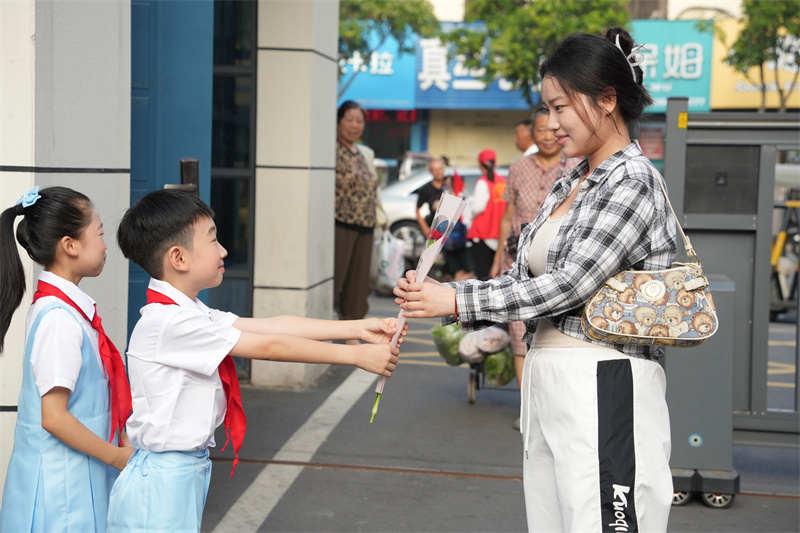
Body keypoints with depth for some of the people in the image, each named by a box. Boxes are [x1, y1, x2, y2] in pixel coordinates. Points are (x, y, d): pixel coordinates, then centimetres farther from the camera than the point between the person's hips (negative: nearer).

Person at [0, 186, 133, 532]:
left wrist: (120, 444, 12)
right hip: (62, 480, -8)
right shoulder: (60, 318, -19)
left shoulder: (63, 307, 6)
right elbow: (54, 418, -20)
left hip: (80, 474, 8)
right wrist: (117, 456, -12)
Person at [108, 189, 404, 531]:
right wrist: (356, 355, -13)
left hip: (188, 470, 9)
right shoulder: (168, 322, -21)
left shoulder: (189, 313, 9)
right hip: (163, 479, -9)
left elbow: (272, 326, 4)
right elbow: (268, 346, -19)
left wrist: (356, 328, -2)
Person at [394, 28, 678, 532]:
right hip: (548, 382, 8)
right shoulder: (567, 187, 16)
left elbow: (569, 284, -16)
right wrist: (434, 294, 1)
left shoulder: (632, 182, -10)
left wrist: (456, 300, -13)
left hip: (604, 389, -8)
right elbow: (524, 279, 14)